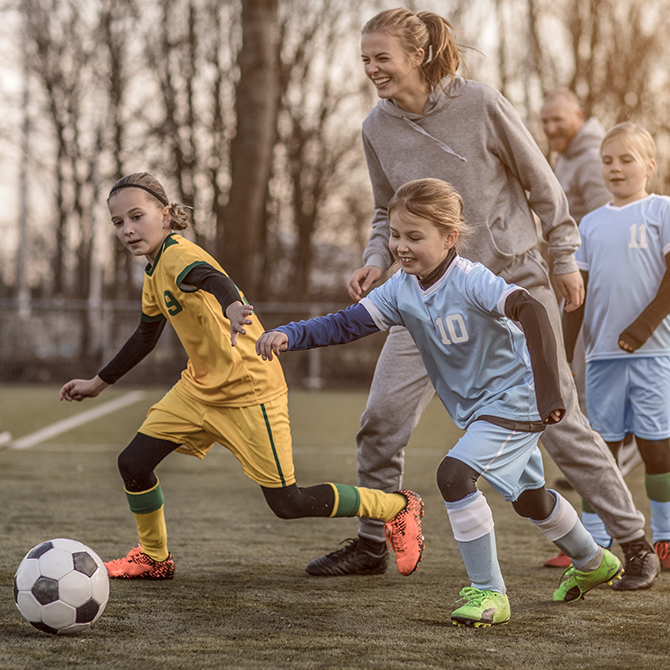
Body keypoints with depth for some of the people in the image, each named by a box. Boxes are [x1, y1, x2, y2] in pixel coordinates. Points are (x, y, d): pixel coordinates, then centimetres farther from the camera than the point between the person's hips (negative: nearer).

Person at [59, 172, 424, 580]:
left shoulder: (177, 256, -20)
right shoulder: (155, 275, 9)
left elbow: (213, 279, -44)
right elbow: (146, 336, 26)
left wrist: (231, 306, -67)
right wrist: (99, 383, 31)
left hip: (249, 393, -8)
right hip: (200, 389, 9)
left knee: (287, 504, -4)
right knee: (133, 463, 0)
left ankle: (399, 508, 12)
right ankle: (154, 557, 23)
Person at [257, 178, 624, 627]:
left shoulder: (471, 281, -27)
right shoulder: (401, 290, -5)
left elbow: (531, 311, -40)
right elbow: (347, 325, -7)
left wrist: (547, 392, -48)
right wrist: (289, 335, -24)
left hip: (514, 400, -9)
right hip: (476, 408, 9)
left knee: (455, 473, -25)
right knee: (527, 497, 23)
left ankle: (488, 592, -15)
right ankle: (594, 562, 48)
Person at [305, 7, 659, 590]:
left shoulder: (480, 104, -14)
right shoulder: (377, 129, -1)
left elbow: (540, 182, -3)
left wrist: (565, 258, 1)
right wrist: (376, 259, -6)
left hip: (513, 283, -4)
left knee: (558, 418, -1)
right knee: (382, 418, -3)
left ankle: (633, 541, 12)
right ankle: (372, 544, 15)